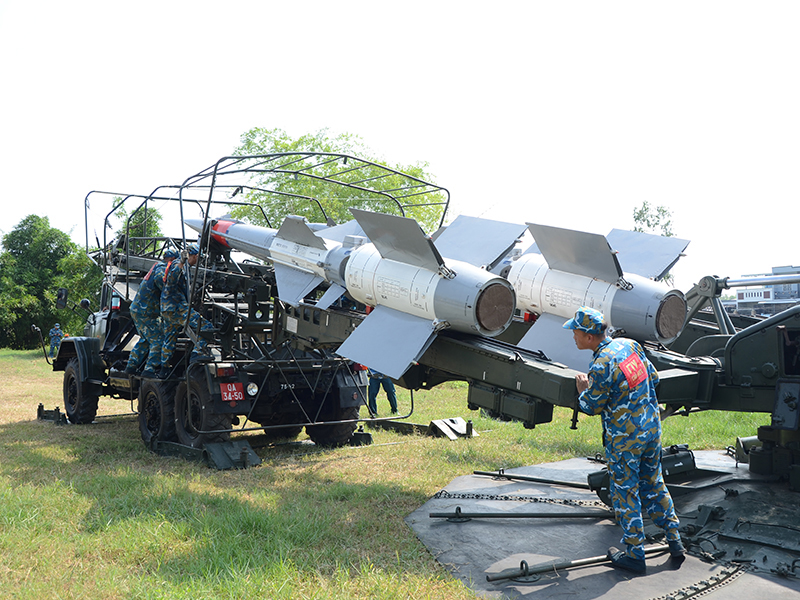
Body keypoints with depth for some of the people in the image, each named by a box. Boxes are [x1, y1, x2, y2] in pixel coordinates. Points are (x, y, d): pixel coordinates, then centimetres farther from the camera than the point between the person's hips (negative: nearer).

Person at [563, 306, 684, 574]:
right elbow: (653, 377, 12)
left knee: (625, 493, 6)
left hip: (624, 437, -8)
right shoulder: (629, 344, 0)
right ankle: (675, 543, 27)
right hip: (652, 428, 8)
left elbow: (592, 407, -11)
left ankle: (635, 555, 15)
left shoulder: (601, 366, -24)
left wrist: (583, 389, 8)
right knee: (654, 485, 20)